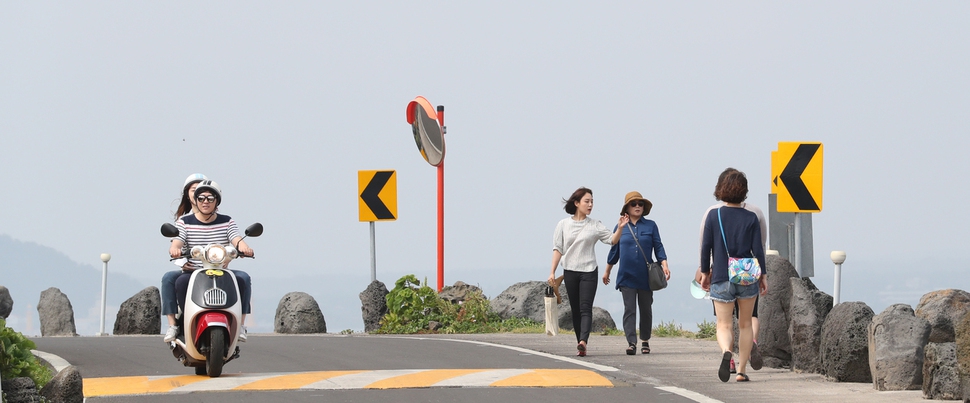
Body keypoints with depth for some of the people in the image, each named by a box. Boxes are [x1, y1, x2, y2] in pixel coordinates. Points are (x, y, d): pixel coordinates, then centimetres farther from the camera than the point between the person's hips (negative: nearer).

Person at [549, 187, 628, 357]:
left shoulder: (595, 226, 4)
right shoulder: (563, 225, 6)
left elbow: (612, 240, 2)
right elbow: (558, 249, 6)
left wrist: (620, 228, -15)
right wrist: (552, 272, 2)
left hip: (589, 272, -1)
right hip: (570, 271, 1)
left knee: (586, 309, -14)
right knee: (575, 310, 6)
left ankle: (583, 342, -29)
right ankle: (580, 344, 14)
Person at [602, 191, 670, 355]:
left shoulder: (650, 226, 5)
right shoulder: (621, 227, 7)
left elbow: (658, 248, 4)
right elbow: (614, 250, 15)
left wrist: (664, 265, -10)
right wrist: (607, 272, 21)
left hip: (645, 277, 0)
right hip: (626, 277, 0)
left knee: (646, 309, 9)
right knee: (629, 309, -9)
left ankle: (645, 341, 22)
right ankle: (631, 342, -15)